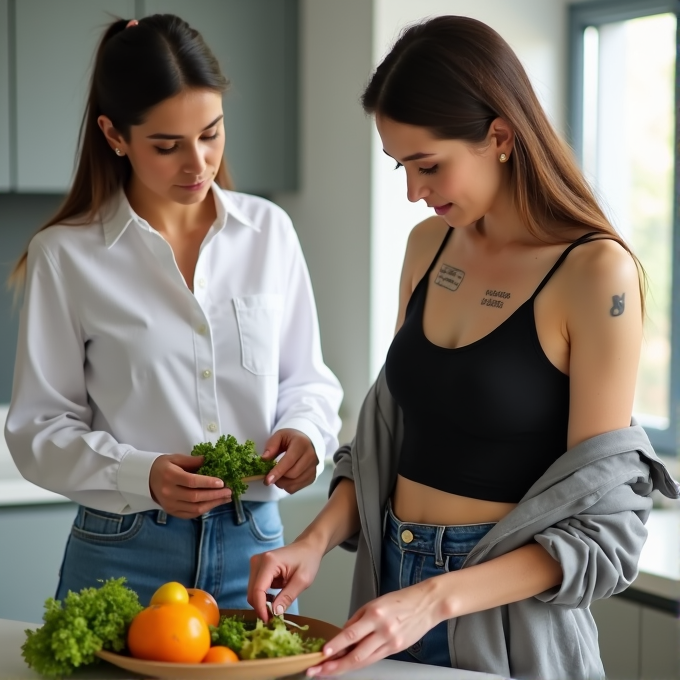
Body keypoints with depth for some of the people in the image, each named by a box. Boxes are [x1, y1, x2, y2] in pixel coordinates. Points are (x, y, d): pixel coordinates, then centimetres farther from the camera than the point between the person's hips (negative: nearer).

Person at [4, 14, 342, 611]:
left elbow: (306, 378, 11)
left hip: (254, 546, 3)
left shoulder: (269, 231, 4)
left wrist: (304, 430, -11)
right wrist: (139, 476, -20)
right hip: (125, 555, -2)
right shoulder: (65, 255, -5)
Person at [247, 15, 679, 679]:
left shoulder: (596, 273, -17)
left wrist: (435, 599, -24)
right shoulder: (429, 246, 3)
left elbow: (600, 523, -16)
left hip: (510, 617, -5)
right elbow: (389, 429, 10)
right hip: (391, 576, 6)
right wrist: (318, 537, -7)